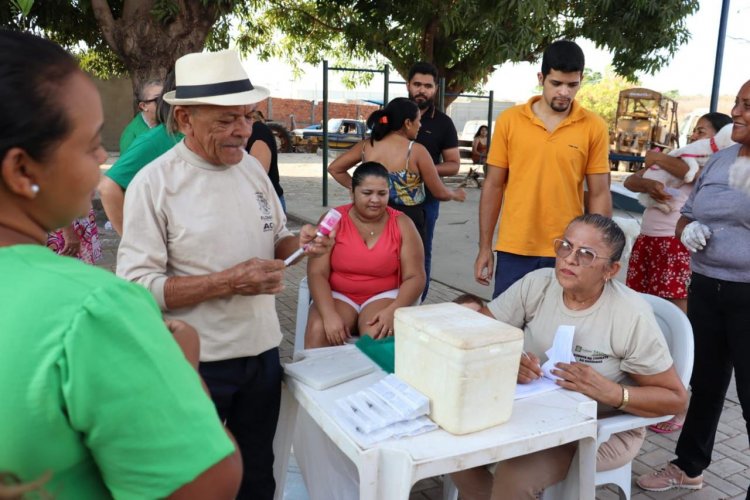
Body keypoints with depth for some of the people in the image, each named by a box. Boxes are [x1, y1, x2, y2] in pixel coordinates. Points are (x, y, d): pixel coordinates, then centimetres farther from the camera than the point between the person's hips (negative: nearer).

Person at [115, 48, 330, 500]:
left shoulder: (252, 167, 3)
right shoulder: (154, 184, -16)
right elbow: (137, 287, -19)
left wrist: (298, 243, -9)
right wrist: (229, 282, -25)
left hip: (262, 350, 5)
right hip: (196, 362, -5)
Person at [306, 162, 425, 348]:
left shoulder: (402, 224, -2)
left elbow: (414, 277, -5)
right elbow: (317, 273, -10)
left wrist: (393, 310, -23)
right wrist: (329, 314, -26)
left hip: (383, 296, 0)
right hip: (338, 296, 1)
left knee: (379, 334, -32)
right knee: (319, 331, -29)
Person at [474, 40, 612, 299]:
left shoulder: (594, 127, -1)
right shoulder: (509, 120, 0)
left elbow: (599, 195, 2)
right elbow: (493, 186, 3)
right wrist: (484, 247, 3)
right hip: (514, 251, 1)